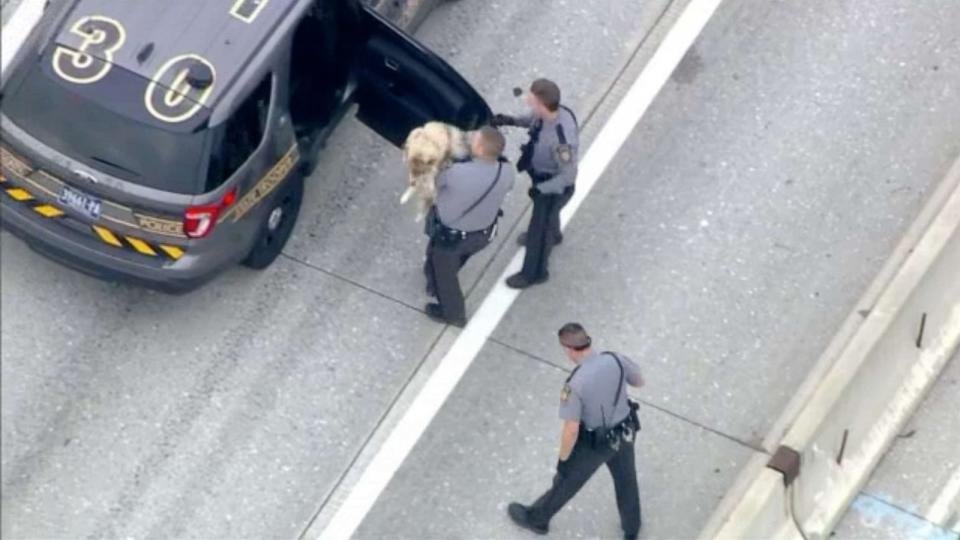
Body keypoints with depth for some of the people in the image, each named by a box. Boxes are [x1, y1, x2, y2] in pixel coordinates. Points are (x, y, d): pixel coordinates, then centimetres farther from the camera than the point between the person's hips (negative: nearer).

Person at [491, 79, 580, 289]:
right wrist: (512, 120, -10)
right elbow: (535, 119, 2)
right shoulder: (555, 111, -23)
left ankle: (534, 272, 42)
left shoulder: (562, 140, -45)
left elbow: (568, 175, -32)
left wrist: (540, 188, -31)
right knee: (546, 213, 36)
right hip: (542, 175, 7)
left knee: (539, 227, 17)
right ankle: (552, 235, 69)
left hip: (554, 186, -7)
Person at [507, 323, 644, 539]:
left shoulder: (575, 384, -34)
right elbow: (639, 382, 2)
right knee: (626, 478, 30)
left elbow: (571, 430, -28)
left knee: (567, 481, 21)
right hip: (624, 433, 4)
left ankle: (536, 518, 46)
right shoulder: (615, 359, -20)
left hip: (595, 443, -4)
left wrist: (563, 459, -11)